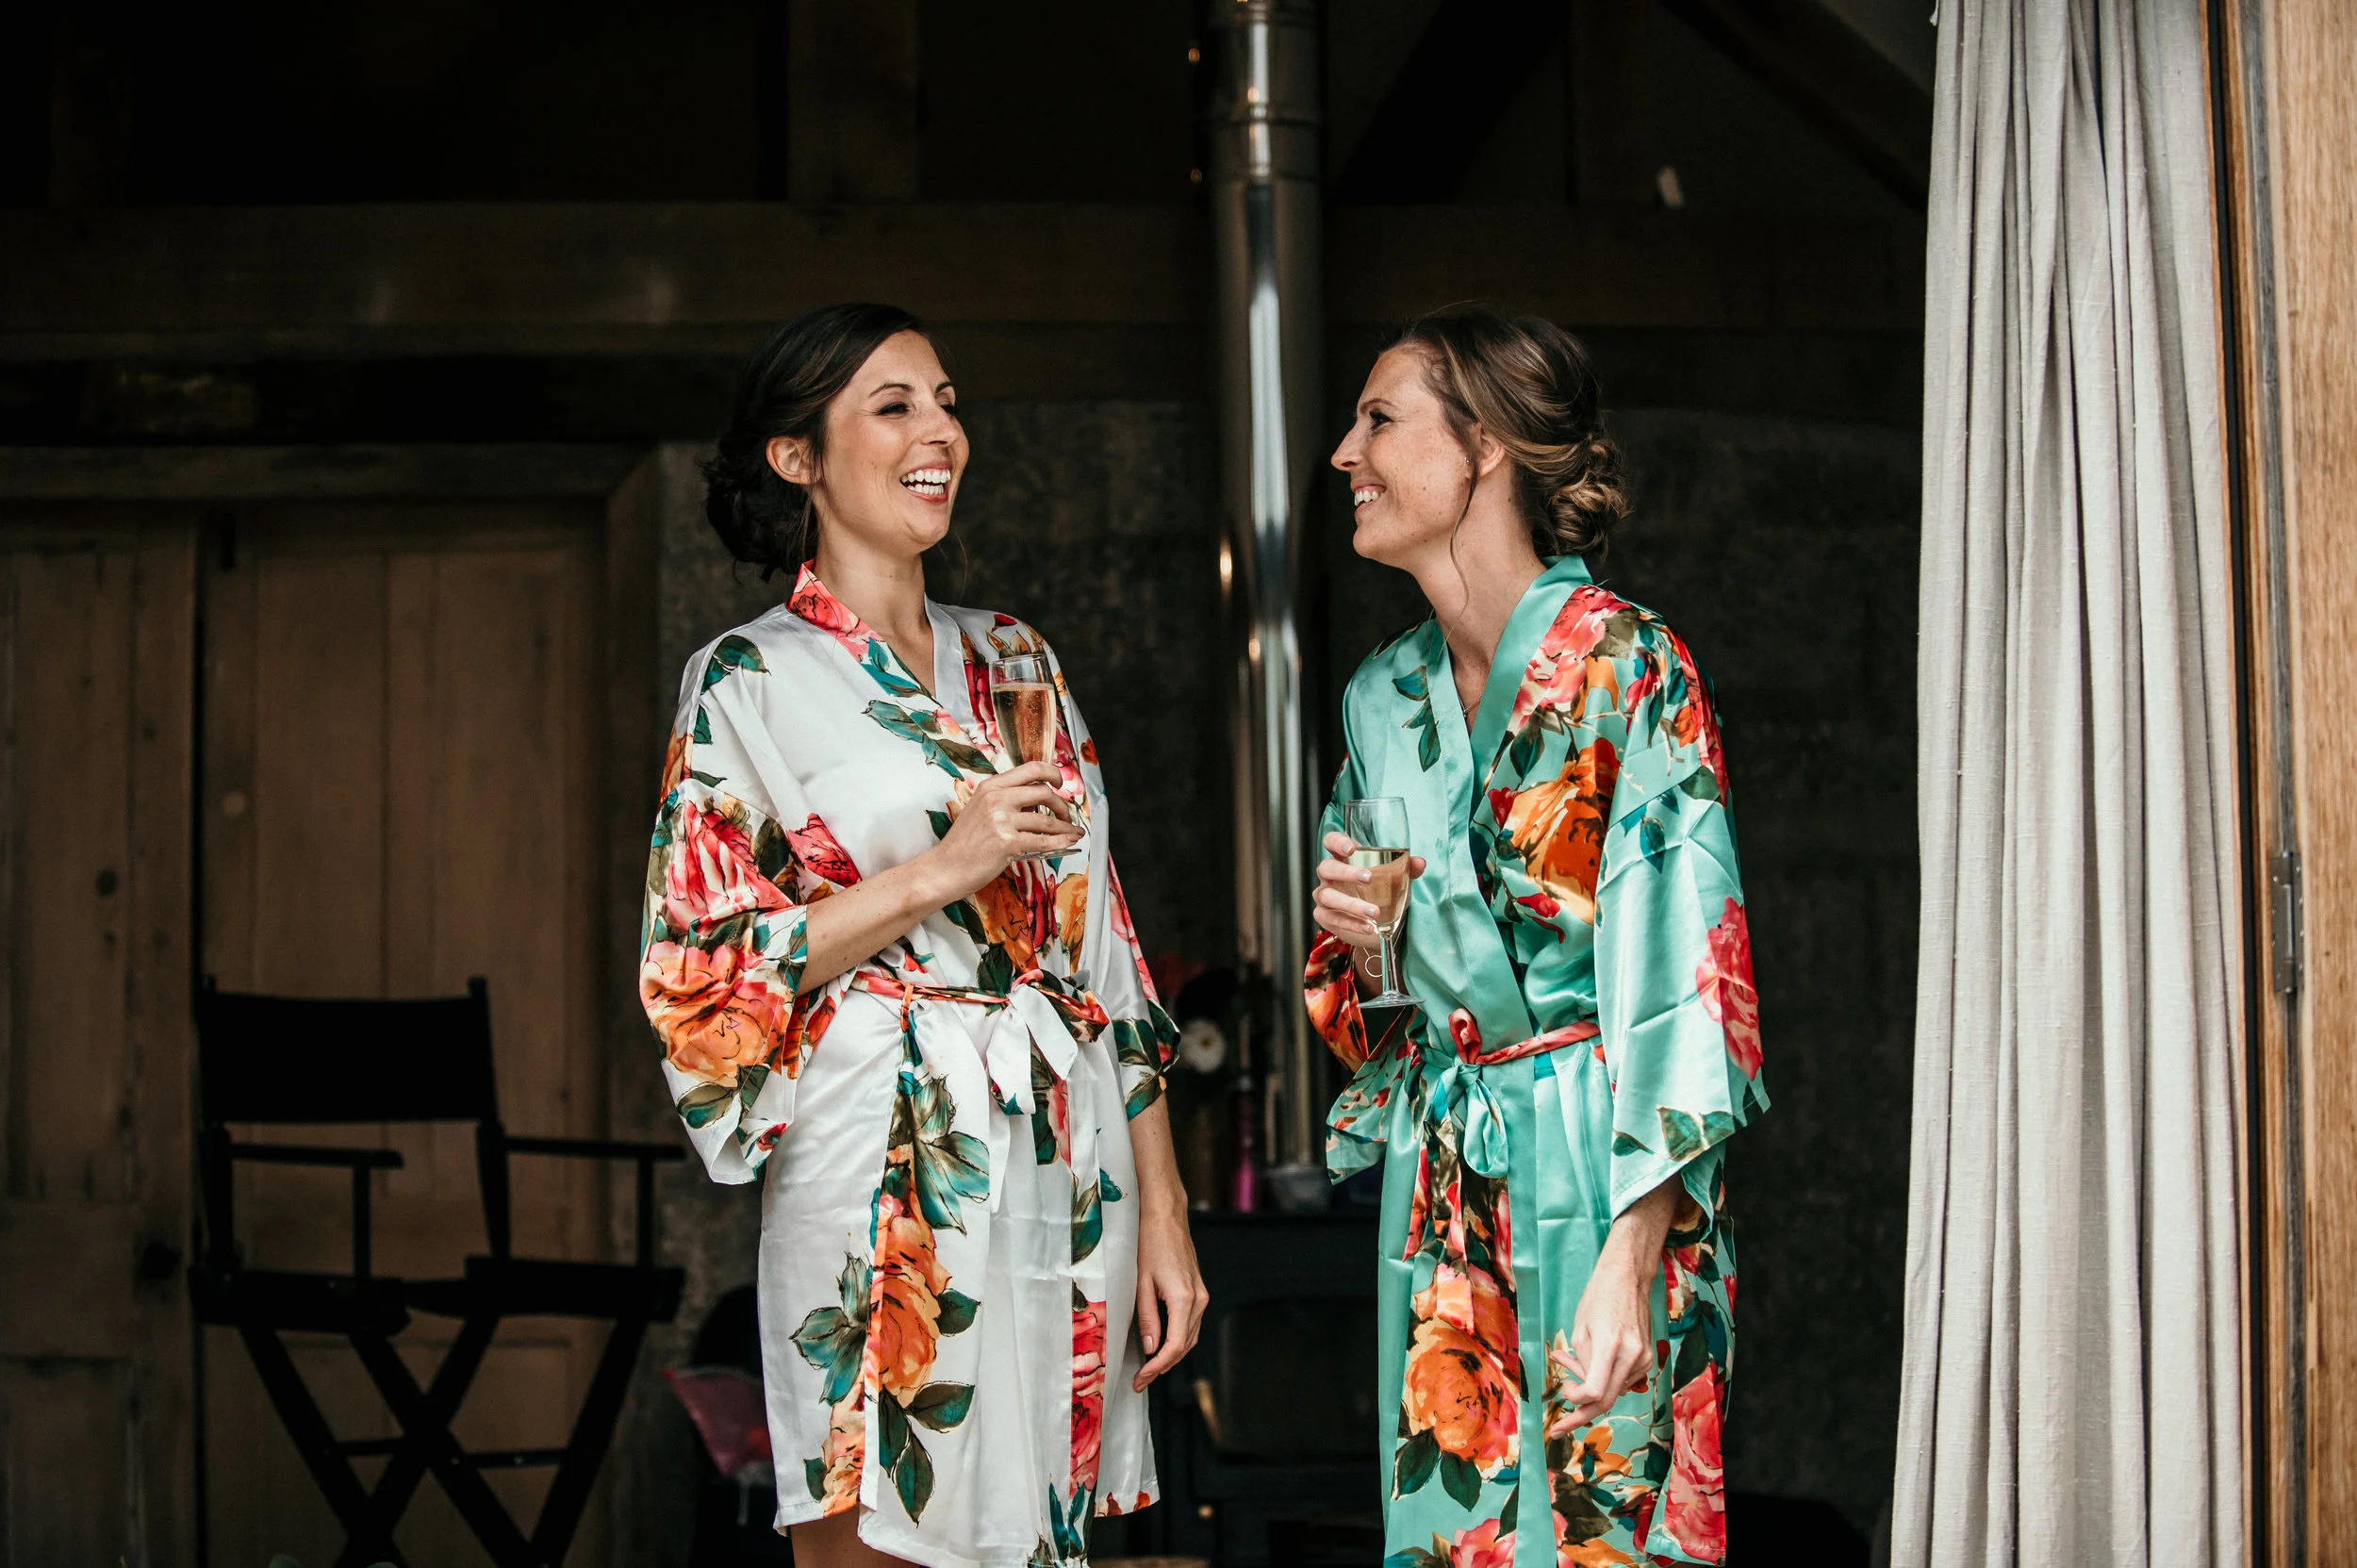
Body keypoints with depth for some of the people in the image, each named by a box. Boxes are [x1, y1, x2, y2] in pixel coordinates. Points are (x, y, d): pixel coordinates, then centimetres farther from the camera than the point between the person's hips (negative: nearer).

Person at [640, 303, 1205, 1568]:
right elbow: (701, 974, -6)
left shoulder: (1012, 661, 15)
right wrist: (943, 867, -13)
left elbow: (1104, 945, 13)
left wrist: (1161, 1211, 8)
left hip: (1072, 1174, 5)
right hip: (890, 1185, -5)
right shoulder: (749, 682, 0)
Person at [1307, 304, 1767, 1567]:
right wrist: (1348, 932, -3)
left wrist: (1632, 1253, -24)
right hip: (1439, 1176, 6)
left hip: (1595, 1166, -6)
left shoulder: (1625, 664, -12)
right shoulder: (1385, 695, 10)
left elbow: (1677, 970, -18)